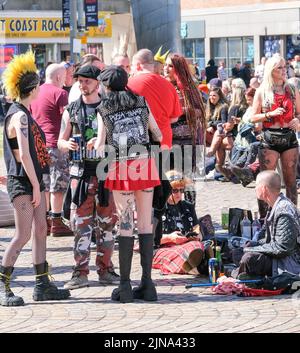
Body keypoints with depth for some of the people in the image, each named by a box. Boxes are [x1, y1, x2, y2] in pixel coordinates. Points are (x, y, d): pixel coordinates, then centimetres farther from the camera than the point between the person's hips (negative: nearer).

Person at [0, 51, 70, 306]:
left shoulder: (25, 113, 14)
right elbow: (23, 155, -21)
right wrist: (35, 186, -18)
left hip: (34, 179, 10)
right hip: (22, 181, -10)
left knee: (40, 230, 10)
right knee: (23, 235, -10)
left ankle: (43, 285, 15)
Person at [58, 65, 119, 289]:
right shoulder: (72, 111, 9)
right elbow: (61, 141, 12)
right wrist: (67, 145, -10)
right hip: (80, 172, 0)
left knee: (107, 223, 4)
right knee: (80, 223, -3)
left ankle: (105, 269, 13)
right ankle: (81, 272, -1)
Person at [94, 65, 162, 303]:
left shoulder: (103, 109, 4)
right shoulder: (141, 102, 9)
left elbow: (100, 146, 1)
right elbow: (158, 134, 10)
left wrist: (93, 147, 23)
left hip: (121, 168, -2)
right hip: (145, 163, 2)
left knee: (125, 224, 0)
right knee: (146, 223, 4)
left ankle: (125, 285, -1)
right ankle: (147, 284, 3)